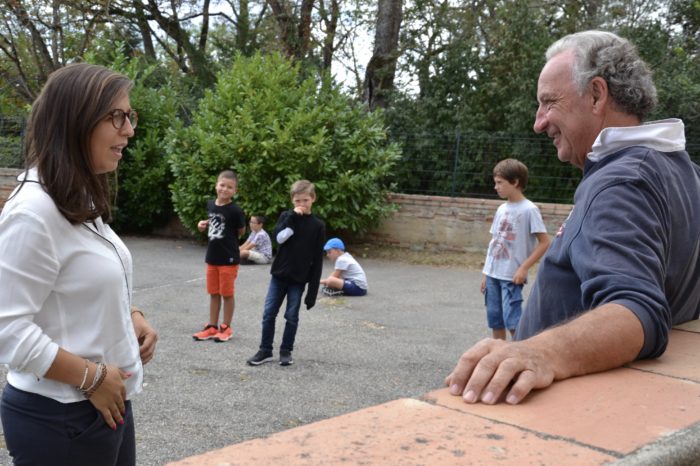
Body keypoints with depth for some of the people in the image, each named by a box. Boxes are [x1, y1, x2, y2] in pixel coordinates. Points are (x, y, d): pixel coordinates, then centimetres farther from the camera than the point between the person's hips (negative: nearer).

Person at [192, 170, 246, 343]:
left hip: (229, 258, -6)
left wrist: (227, 238, 0)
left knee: (227, 293, 6)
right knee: (214, 293, 15)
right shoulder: (210, 204, 1)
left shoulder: (235, 210, -17)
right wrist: (204, 224, 2)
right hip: (212, 256, 6)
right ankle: (212, 327, 25)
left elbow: (241, 231, -5)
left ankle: (226, 327, 19)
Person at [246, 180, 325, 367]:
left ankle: (286, 351, 19)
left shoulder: (318, 225, -3)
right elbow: (279, 237, -17)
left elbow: (317, 260, -3)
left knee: (292, 316, 5)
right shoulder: (286, 216, 3)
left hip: (298, 279, -2)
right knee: (269, 313, 2)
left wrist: (313, 290, -6)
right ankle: (265, 350, 14)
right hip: (279, 274, 2)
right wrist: (293, 217, -17)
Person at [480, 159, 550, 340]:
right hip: (492, 274, 7)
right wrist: (486, 274, 13)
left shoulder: (529, 209, -9)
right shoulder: (501, 209, 11)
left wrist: (524, 267, -15)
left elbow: (544, 242, -10)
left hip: (512, 276, -7)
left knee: (513, 321, -10)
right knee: (495, 321, 11)